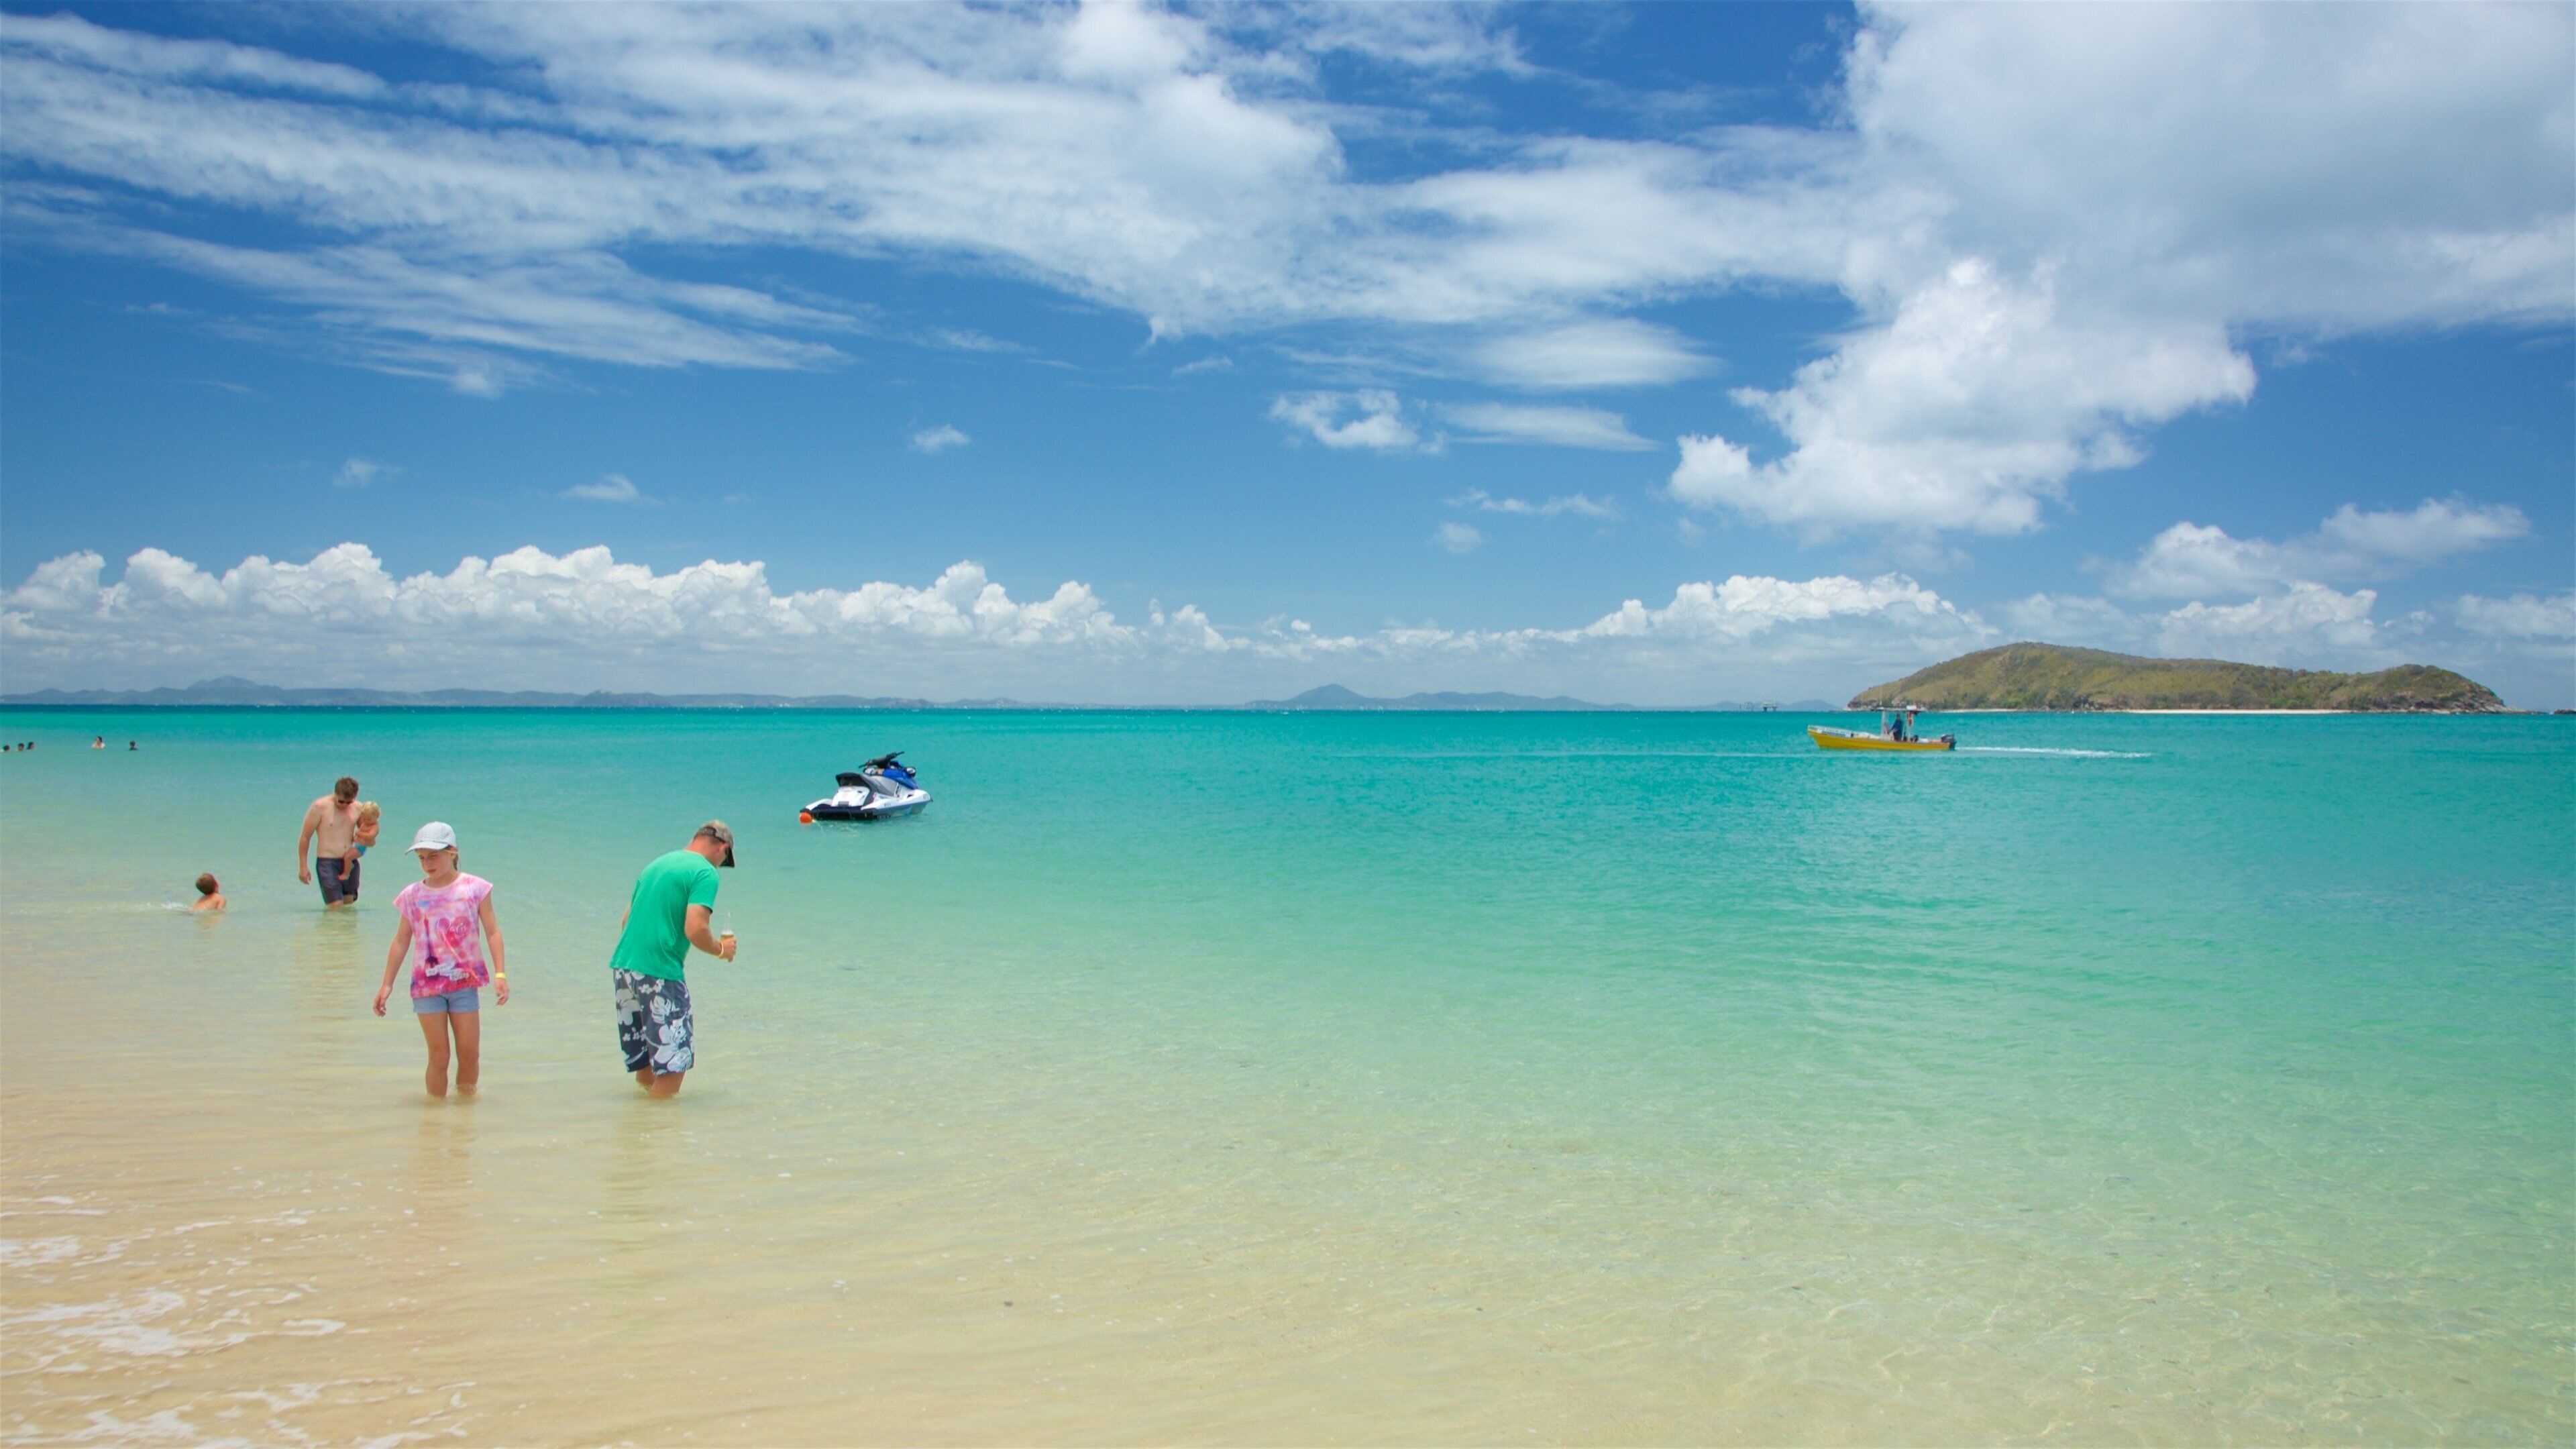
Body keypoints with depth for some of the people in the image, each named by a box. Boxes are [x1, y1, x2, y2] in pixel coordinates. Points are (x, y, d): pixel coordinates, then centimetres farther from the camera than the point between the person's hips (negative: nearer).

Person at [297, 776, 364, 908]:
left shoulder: (357, 808, 4)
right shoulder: (320, 807, -7)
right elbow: (305, 838, -1)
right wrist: (303, 867, -2)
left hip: (349, 863, 5)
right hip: (327, 862, -4)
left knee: (349, 903, 9)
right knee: (336, 905, -14)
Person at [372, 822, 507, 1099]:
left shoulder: (474, 888, 0)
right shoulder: (412, 895, 4)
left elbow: (492, 932, 0)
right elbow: (401, 941, 11)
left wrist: (500, 974, -8)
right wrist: (386, 984, 10)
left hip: (465, 981, 0)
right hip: (427, 983, 1)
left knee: (469, 1054, 2)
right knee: (438, 1056, 0)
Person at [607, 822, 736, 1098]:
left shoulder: (655, 865, 18)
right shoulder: (704, 873, -7)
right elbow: (695, 930, -17)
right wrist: (721, 949, 1)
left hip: (622, 965, 8)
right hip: (659, 974, -8)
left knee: (645, 1067, 18)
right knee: (673, 1060, -2)